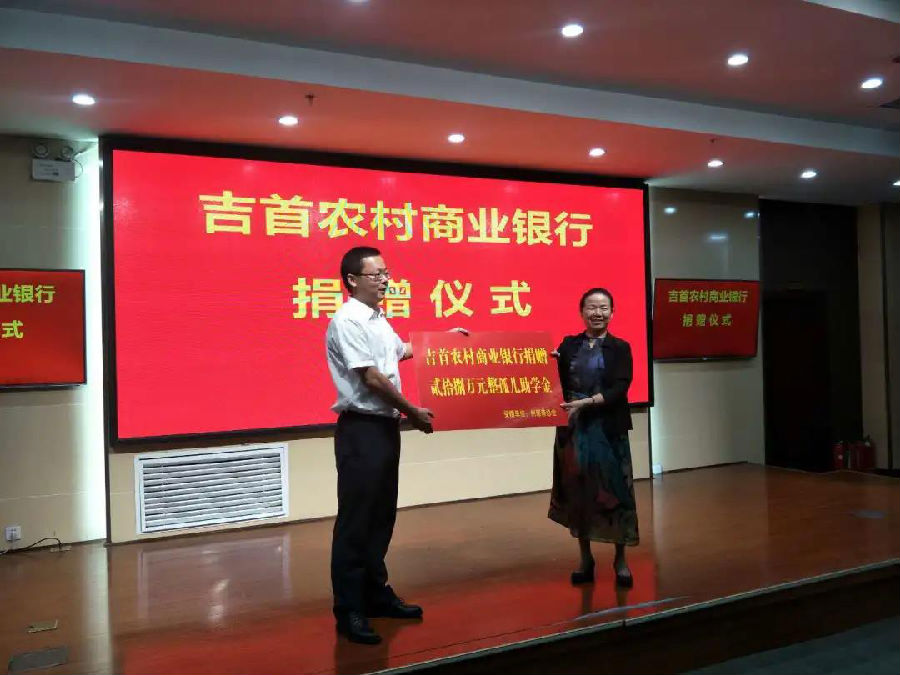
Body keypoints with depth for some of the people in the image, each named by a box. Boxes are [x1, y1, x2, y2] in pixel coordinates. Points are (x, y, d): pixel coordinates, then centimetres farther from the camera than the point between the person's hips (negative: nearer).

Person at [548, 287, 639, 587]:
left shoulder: (620, 348, 1)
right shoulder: (568, 345, 7)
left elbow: (619, 389, -10)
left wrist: (587, 403, -21)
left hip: (608, 428, -2)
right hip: (574, 428, 2)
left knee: (614, 492, 1)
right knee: (577, 492, 8)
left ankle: (620, 560, 18)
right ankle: (586, 559, 23)